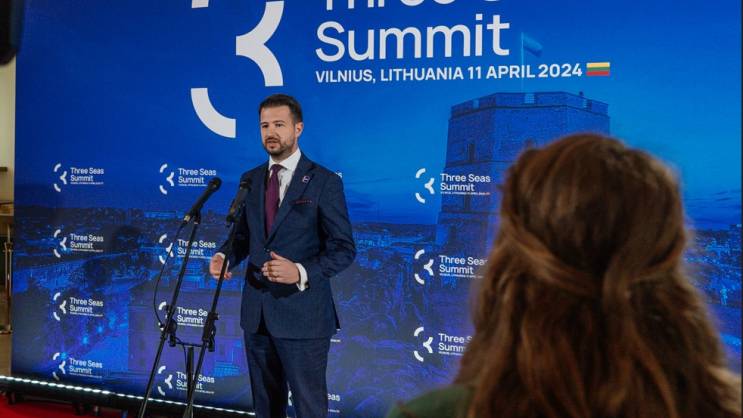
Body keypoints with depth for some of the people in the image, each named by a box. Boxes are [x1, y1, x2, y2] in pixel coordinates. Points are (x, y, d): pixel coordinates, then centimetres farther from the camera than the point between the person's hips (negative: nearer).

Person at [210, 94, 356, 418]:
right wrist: (224, 257, -7)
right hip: (256, 312, 6)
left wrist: (301, 272, -25)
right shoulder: (250, 180, 9)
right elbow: (242, 235, 16)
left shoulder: (324, 181, -8)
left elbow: (343, 249, -10)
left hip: (303, 315, -5)